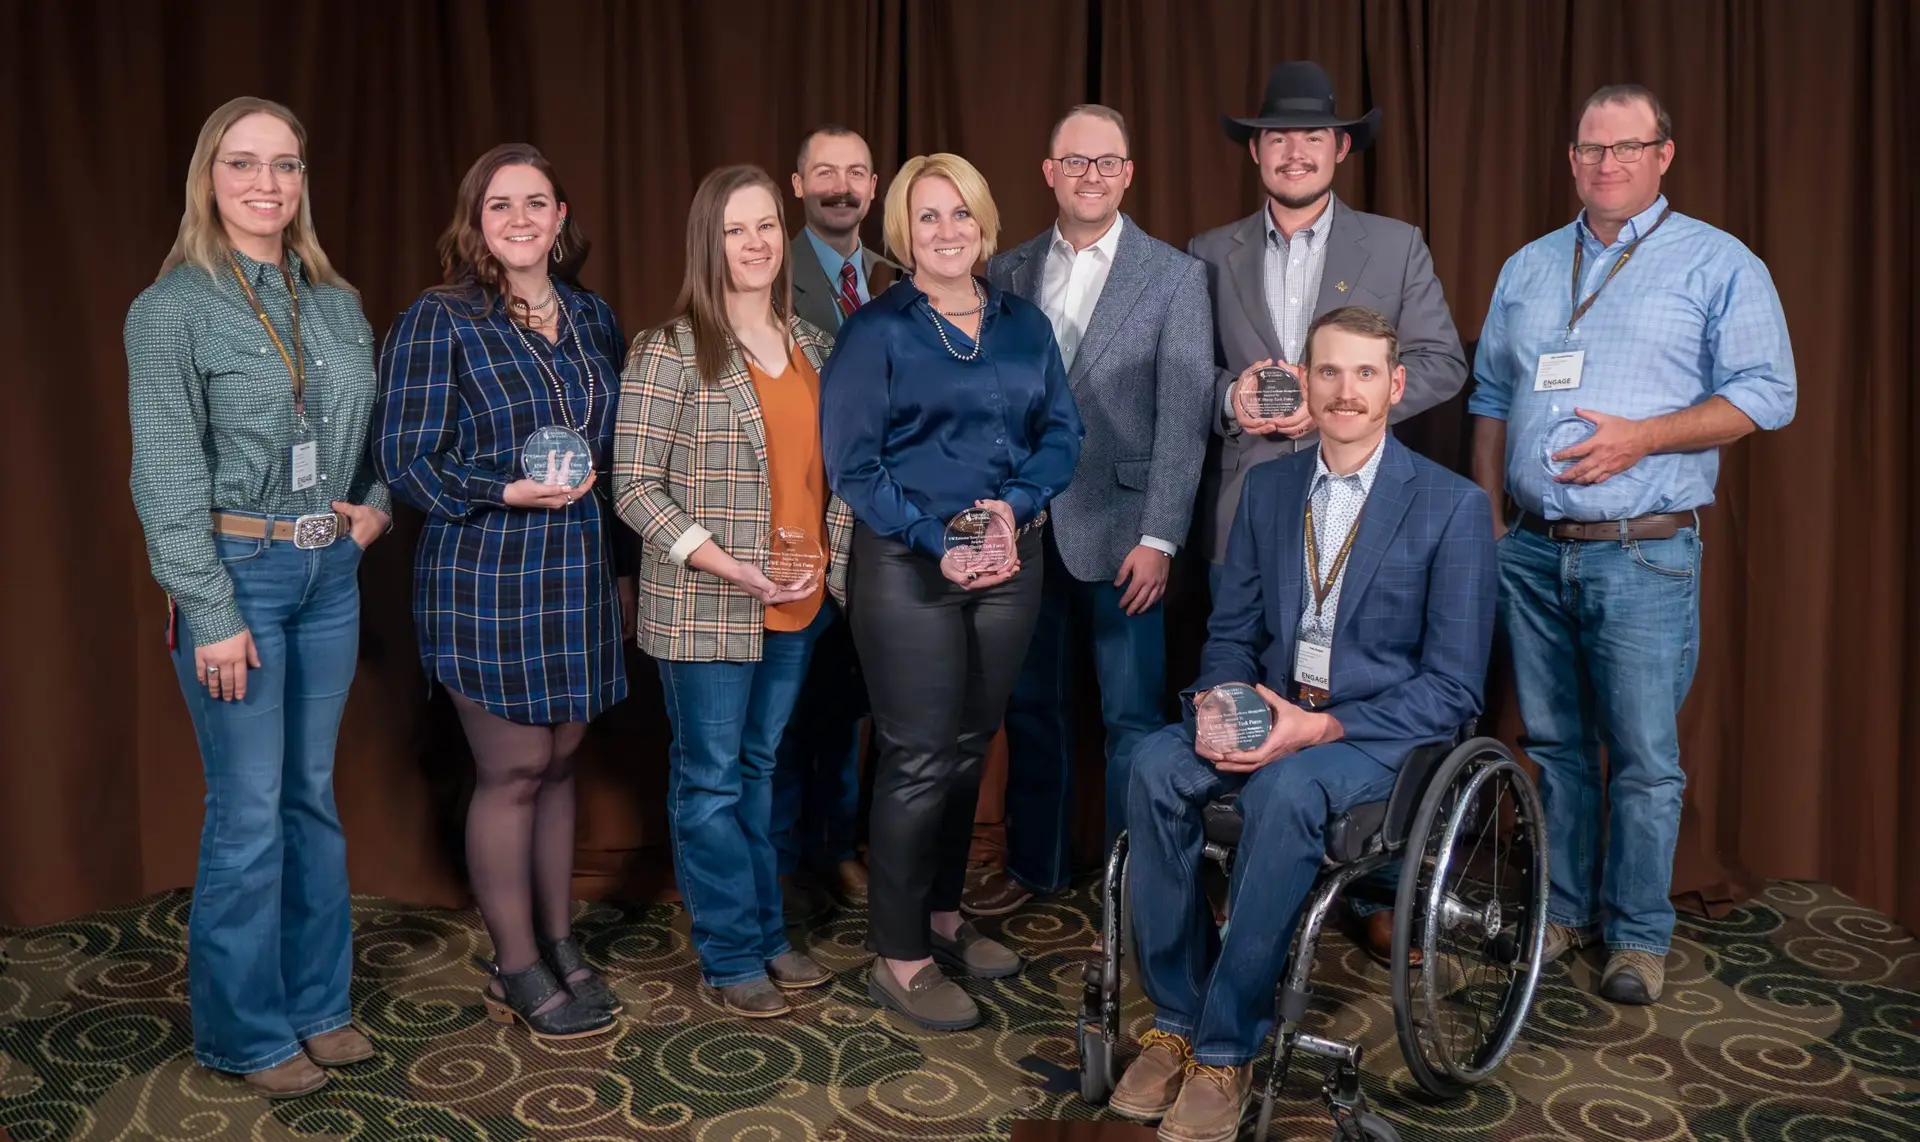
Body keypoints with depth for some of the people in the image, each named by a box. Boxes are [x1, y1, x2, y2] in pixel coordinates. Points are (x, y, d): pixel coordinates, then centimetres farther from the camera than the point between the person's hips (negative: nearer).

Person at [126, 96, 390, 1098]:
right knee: (249, 813, 0)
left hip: (331, 572, 5)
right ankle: (246, 1031, 18)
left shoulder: (338, 304, 9)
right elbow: (166, 478, -11)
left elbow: (377, 430, 21)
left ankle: (318, 1002, 27)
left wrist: (378, 502, 1)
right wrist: (213, 616, -14)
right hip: (237, 570, -5)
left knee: (312, 796, 13)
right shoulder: (174, 307, -7)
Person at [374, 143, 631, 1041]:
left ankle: (558, 945, 27)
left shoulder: (593, 318, 9)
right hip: (485, 577, -5)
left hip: (578, 576, 5)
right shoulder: (438, 322, -7)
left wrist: (620, 564, 16)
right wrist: (510, 492, -22)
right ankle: (517, 971, 17)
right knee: (511, 773, 2)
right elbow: (404, 460, -9)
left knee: (557, 763, 13)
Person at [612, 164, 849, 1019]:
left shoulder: (811, 345, 9)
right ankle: (732, 956, 19)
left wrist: (828, 559, 2)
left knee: (761, 767, 17)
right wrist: (728, 567, -19)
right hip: (706, 611, -5)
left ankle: (767, 933, 30)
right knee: (711, 779, 5)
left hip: (797, 603, 6)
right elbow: (635, 485, -11)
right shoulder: (669, 352, -9)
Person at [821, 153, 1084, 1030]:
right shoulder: (875, 331, -3)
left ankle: (942, 916, 30)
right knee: (920, 759, -2)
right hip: (909, 568, -5)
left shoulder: (1023, 324, 11)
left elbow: (1063, 433, 6)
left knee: (972, 745, 13)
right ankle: (899, 958, 10)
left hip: (1011, 558, 5)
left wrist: (1013, 505, -13)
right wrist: (938, 541, -18)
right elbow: (852, 463, -9)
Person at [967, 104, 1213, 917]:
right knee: (1031, 707, 14)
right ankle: (1035, 863, 30)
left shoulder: (1175, 277, -1)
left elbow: (1183, 418, -6)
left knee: (1132, 718, 4)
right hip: (1025, 530, 3)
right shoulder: (1008, 273, 8)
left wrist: (1159, 539, -12)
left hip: (1119, 534, -3)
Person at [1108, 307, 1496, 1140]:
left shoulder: (1453, 506, -5)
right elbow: (1230, 630, 13)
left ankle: (1227, 1048, -22)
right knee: (1156, 766, -26)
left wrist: (1322, 727, -21)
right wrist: (1217, 700, -11)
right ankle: (1175, 1020, -15)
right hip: (1269, 709, 4)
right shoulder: (1266, 488, 10)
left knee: (1284, 791, -36)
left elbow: (1453, 689, -9)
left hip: (1384, 731, -4)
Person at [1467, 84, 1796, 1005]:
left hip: (1644, 556, -4)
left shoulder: (1718, 265, 2)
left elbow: (1766, 393, -5)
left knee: (1644, 756, -1)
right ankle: (1563, 909, 24)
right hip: (1532, 551, 4)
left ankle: (1638, 936, 12)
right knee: (1552, 743, 11)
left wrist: (1641, 437, -16)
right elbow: (1491, 399, 18)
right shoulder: (1527, 269, 15)